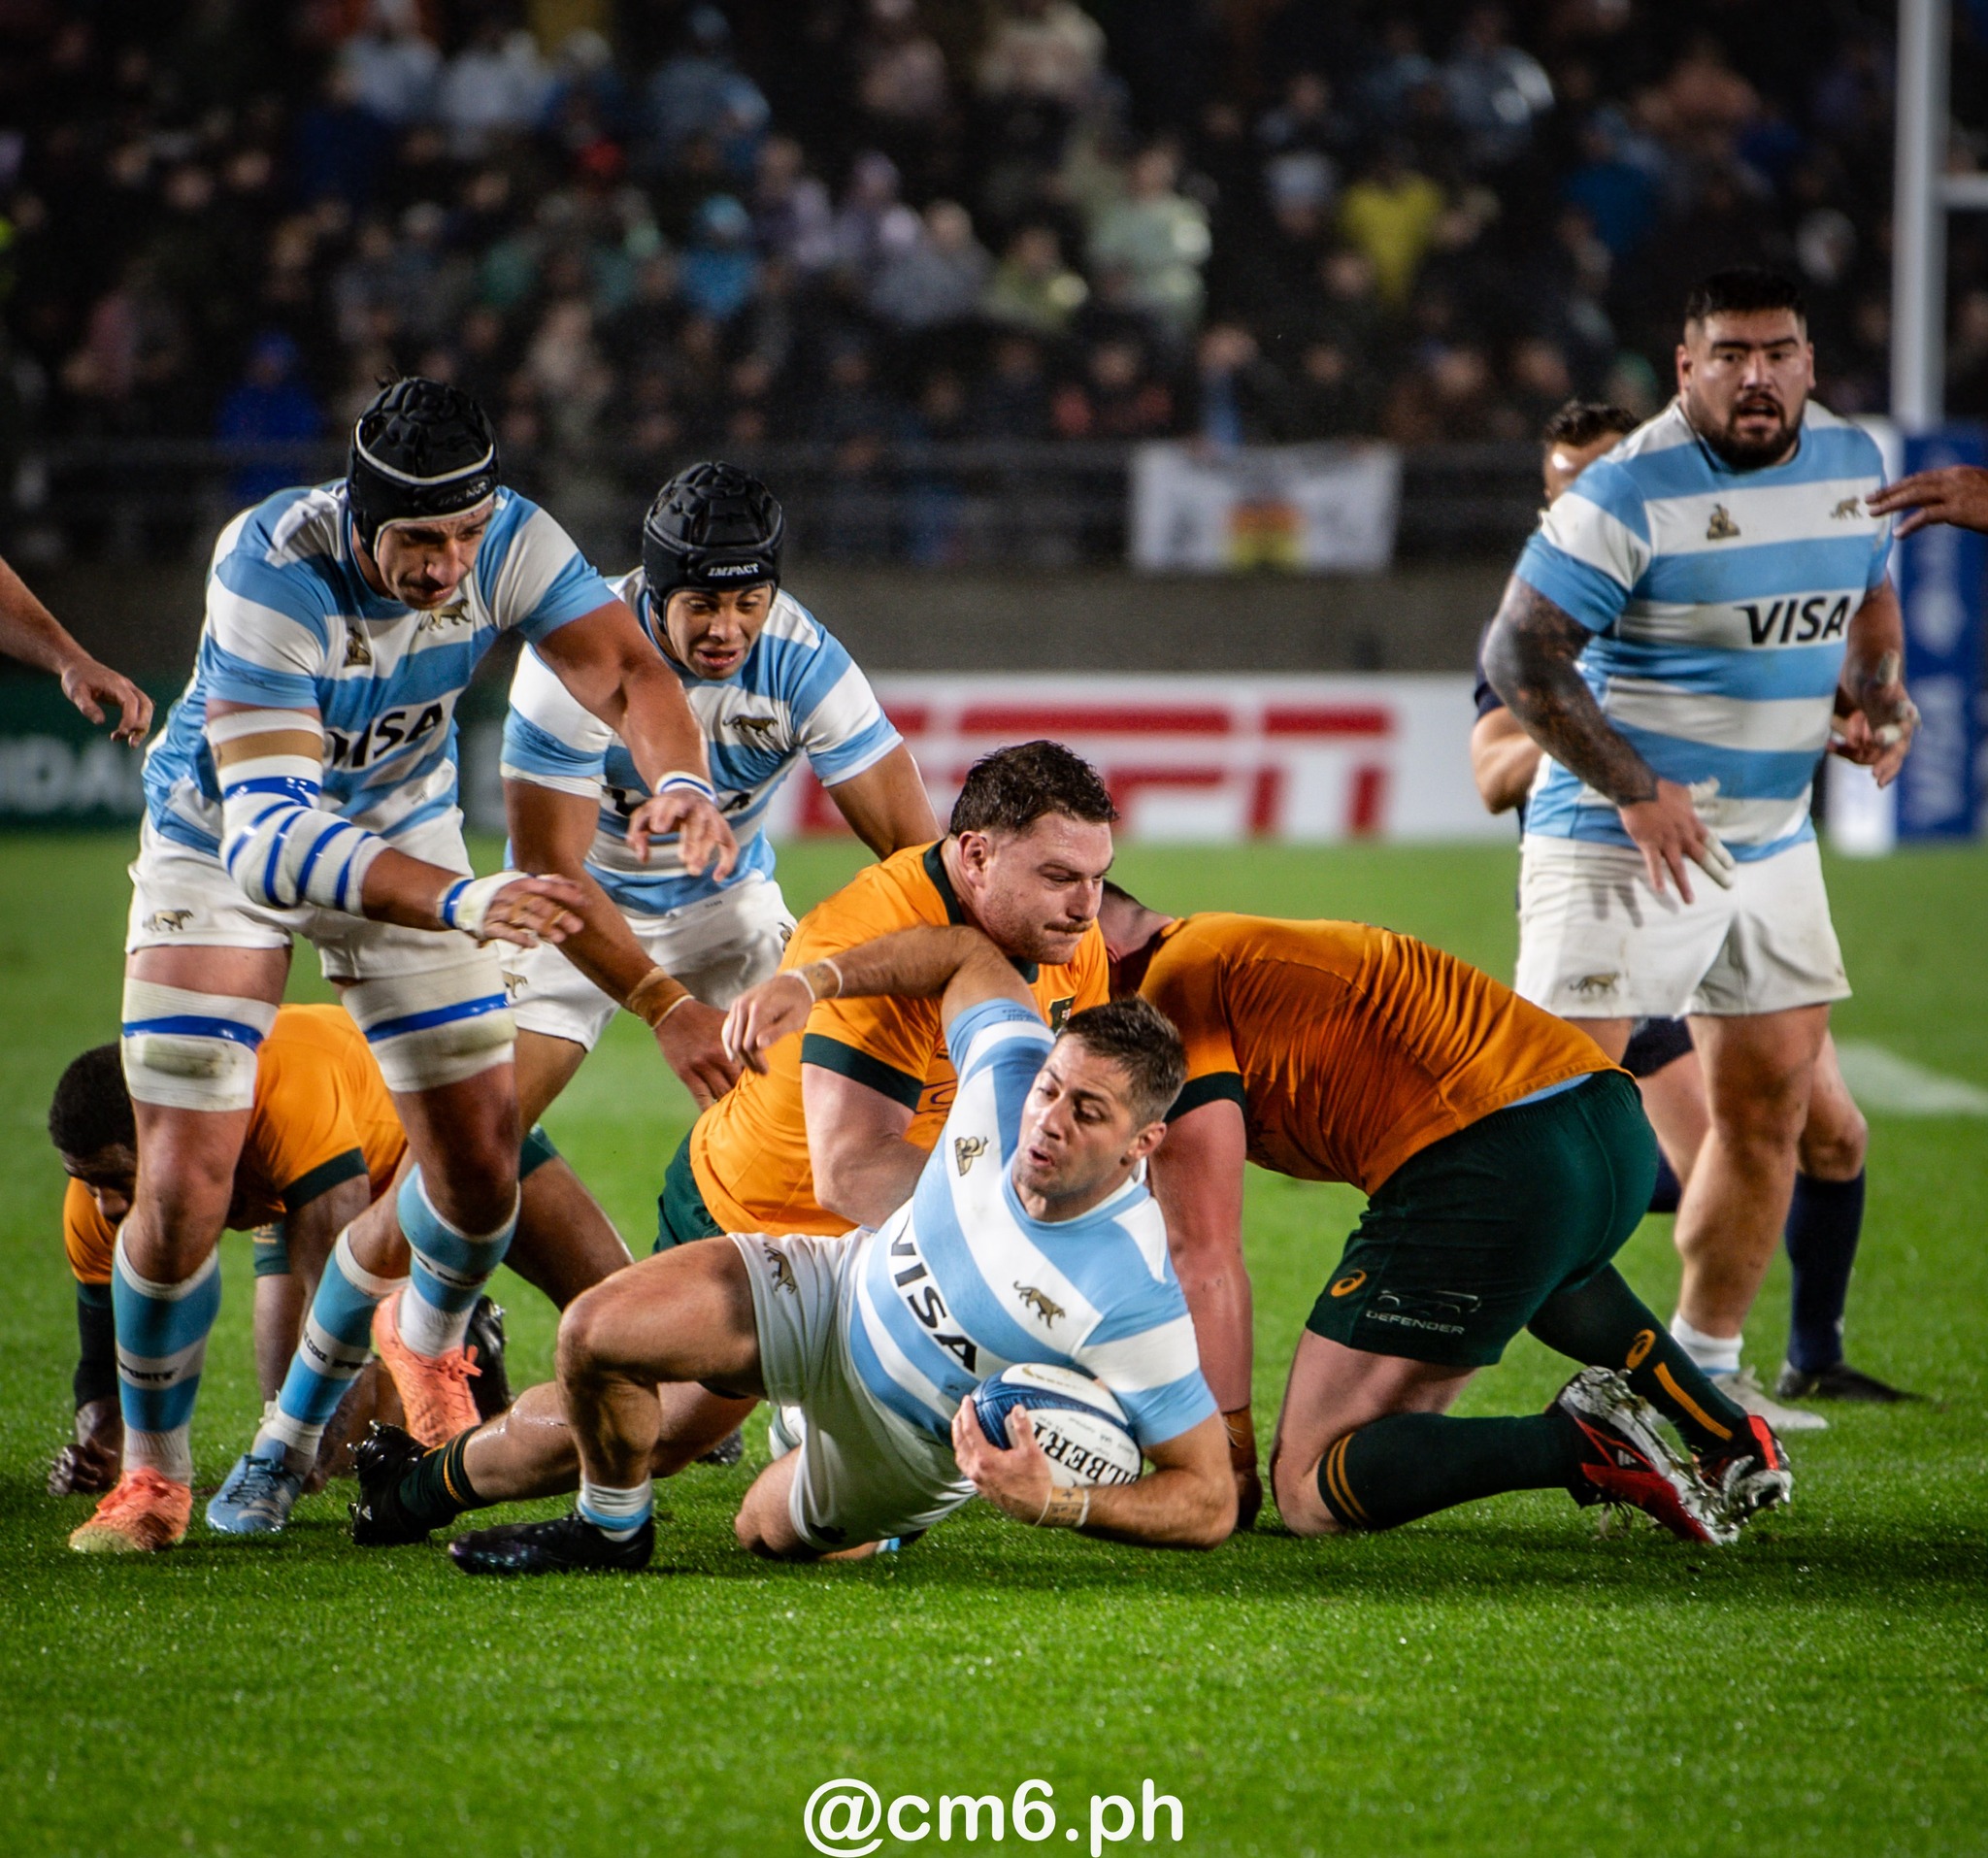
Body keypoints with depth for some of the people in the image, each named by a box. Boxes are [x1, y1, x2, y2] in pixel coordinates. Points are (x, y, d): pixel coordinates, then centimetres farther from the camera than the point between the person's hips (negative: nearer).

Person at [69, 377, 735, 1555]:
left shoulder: (511, 541, -24)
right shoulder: (271, 574, -37)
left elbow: (624, 669, -33)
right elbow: (272, 830, -43)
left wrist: (680, 781, -57)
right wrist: (461, 904, -56)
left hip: (404, 827, 4)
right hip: (222, 844, -4)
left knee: (483, 1164, 1)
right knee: (183, 1192, -12)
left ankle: (426, 1338, 37)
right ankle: (154, 1471, 10)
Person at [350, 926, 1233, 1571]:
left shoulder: (1133, 1299, -38)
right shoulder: (1011, 1075, -24)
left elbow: (1209, 1500, -33)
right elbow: (969, 953, -2)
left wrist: (1054, 1501, -46)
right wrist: (811, 979, -14)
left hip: (908, 1445, -4)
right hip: (839, 1290, 4)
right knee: (596, 1334, -2)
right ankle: (434, 1481, 25)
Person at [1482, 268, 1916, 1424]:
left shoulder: (1853, 462, 6)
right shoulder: (1631, 491, -17)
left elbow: (1869, 594, 23)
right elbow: (1519, 653, -18)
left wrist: (1876, 694, 2)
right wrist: (1635, 790, -22)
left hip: (1776, 841, 7)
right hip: (1623, 842, -7)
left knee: (1776, 1103, 11)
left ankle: (1706, 1363, 24)